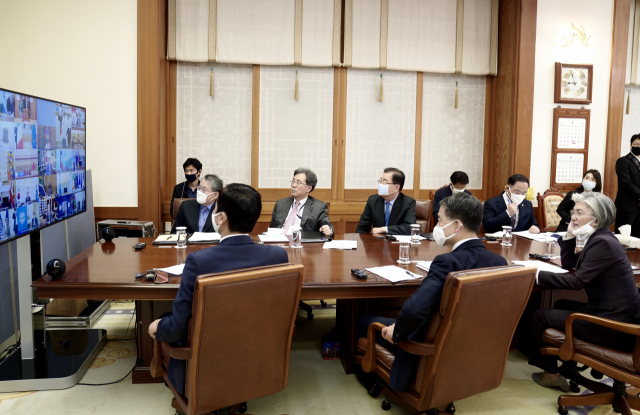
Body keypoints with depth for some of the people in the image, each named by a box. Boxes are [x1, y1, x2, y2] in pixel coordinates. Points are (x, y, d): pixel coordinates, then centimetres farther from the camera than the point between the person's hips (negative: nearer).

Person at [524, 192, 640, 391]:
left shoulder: (603, 243, -20)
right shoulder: (598, 239, 10)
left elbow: (577, 281, -24)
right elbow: (568, 263, 17)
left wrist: (538, 275, -21)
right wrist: (569, 235, 5)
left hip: (613, 325, -10)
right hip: (612, 314, 10)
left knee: (539, 316, -3)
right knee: (561, 305, 28)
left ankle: (551, 374, 15)